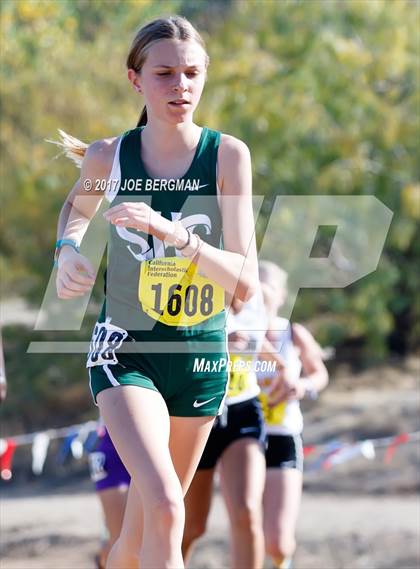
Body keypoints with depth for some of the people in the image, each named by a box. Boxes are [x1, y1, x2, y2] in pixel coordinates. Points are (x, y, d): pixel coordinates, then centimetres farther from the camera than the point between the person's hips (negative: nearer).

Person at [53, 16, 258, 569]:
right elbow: (76, 207, 21)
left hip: (201, 356, 1)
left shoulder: (227, 155, -10)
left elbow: (245, 282, -15)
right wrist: (67, 249, 0)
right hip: (125, 351, -1)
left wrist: (175, 235, -28)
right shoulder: (107, 158, -5)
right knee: (165, 508, -25)